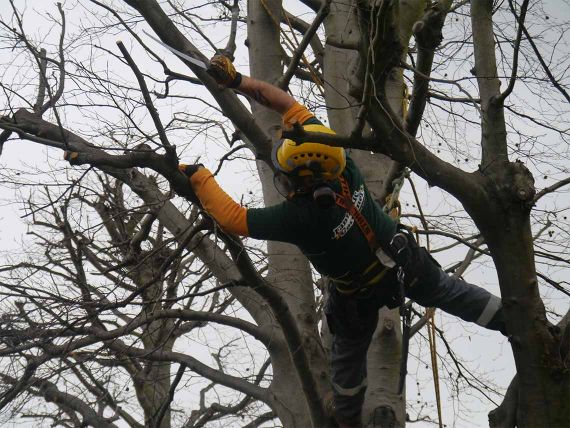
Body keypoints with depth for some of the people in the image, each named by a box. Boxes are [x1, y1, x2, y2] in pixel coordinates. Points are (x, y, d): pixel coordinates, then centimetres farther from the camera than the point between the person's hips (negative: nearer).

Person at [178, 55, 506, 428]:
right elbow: (290, 105, -19)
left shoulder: (299, 217, -40)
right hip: (402, 261, 4)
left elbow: (231, 217, -31)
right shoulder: (343, 163, -26)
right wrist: (237, 81, -19)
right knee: (448, 290, 26)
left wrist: (198, 177, -21)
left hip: (360, 294, -4)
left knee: (349, 354, 22)